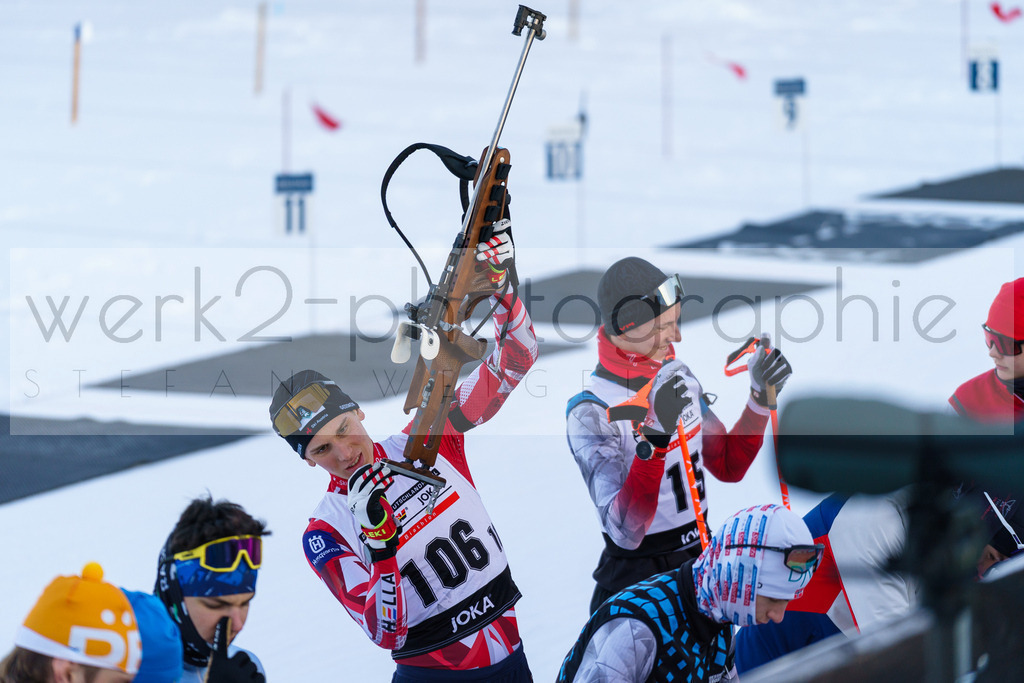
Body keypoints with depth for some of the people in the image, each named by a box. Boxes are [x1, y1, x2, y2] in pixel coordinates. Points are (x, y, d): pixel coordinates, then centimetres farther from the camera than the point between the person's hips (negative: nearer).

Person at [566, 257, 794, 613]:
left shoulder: (677, 376, 1)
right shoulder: (591, 413, -22)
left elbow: (729, 467, 11)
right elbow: (625, 531, -32)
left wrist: (760, 398, -3)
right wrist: (655, 437, -44)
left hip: (700, 558, 7)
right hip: (635, 580, -7)